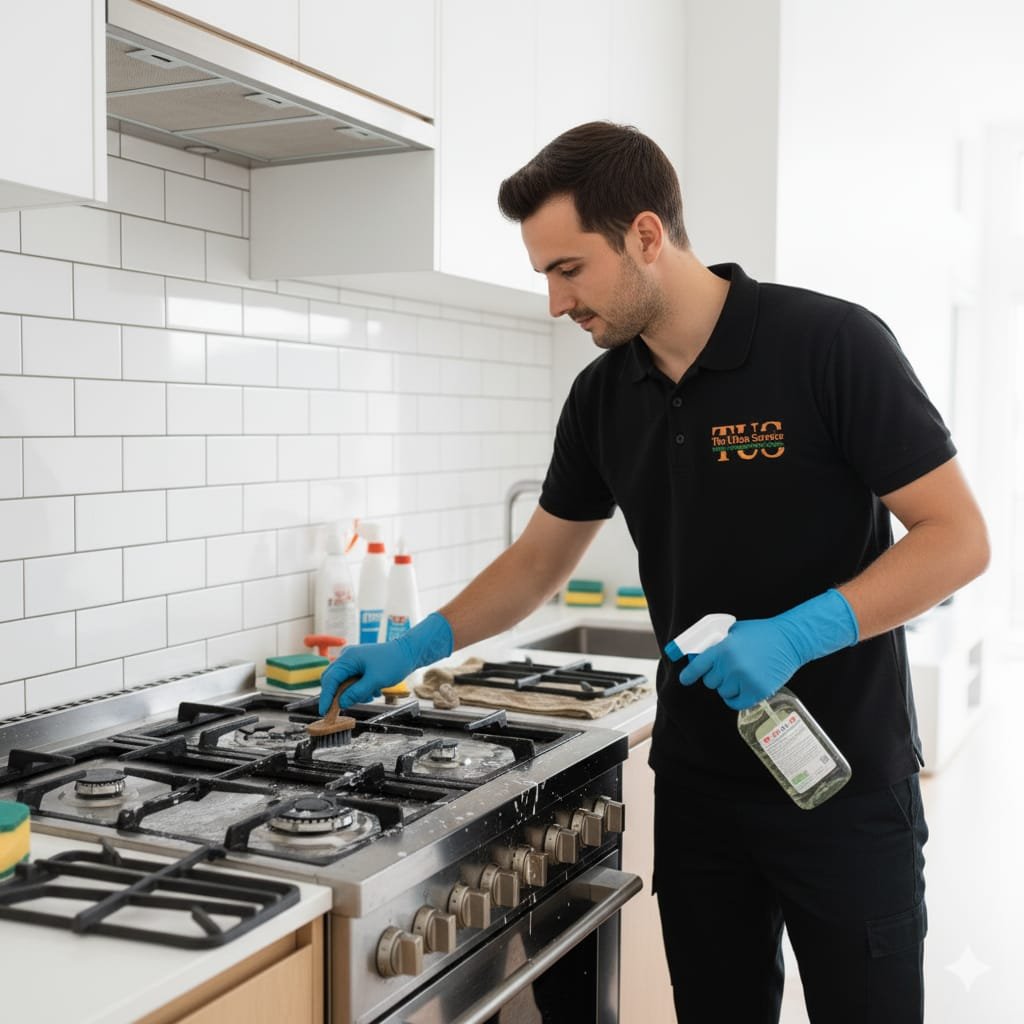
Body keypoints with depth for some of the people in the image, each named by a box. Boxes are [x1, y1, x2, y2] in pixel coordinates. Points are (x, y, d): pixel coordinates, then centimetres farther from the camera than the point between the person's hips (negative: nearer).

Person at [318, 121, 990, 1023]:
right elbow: (541, 559, 13)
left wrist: (798, 633, -26)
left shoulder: (830, 343, -16)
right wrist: (417, 646, 4)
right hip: (699, 780, 5)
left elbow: (959, 537, -15)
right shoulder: (603, 396, 2)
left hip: (846, 779, -5)